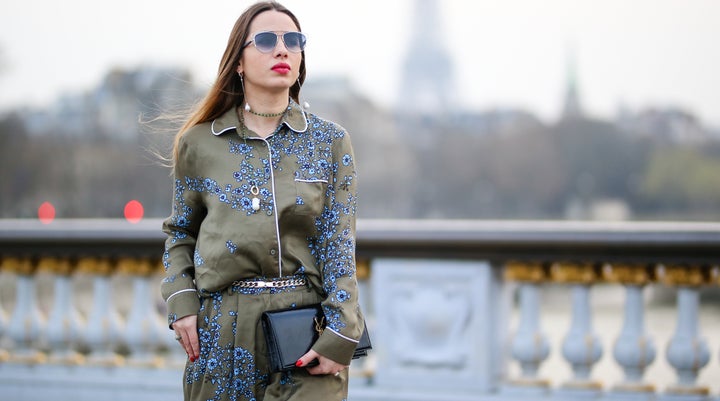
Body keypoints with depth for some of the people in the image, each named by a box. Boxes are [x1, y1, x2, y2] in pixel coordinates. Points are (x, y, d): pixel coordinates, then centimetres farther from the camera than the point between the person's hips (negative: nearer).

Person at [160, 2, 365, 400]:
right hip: (222, 331, 1)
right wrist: (180, 303, 0)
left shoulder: (329, 141, 4)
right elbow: (179, 233, 16)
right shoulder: (199, 144, 6)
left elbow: (339, 245, -1)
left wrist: (340, 336, -10)